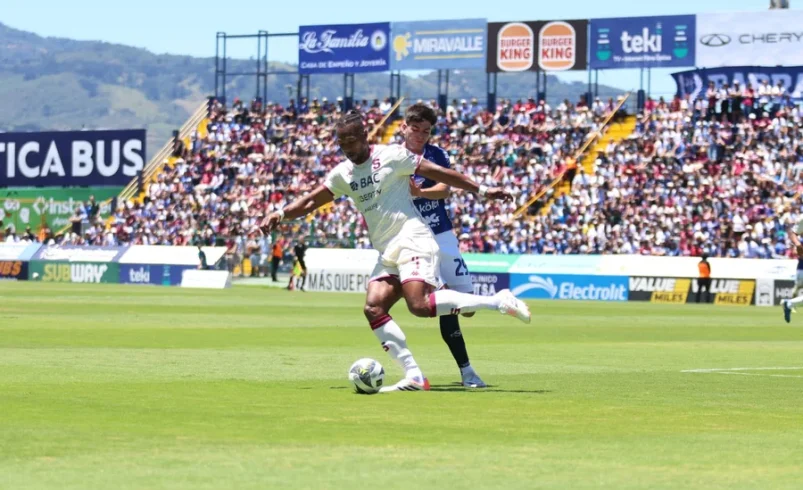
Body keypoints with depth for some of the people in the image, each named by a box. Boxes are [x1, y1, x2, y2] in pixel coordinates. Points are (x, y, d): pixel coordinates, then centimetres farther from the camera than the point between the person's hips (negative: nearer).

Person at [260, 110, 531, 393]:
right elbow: (311, 201, 16)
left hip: (412, 241, -7)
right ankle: (414, 378, -12)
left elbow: (438, 174, -2)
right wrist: (280, 214, 0)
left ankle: (499, 301, -17)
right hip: (387, 253, 7)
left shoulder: (391, 155, -4)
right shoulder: (343, 173, 13)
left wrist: (480, 190, -1)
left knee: (419, 305, -26)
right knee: (373, 308, -12)